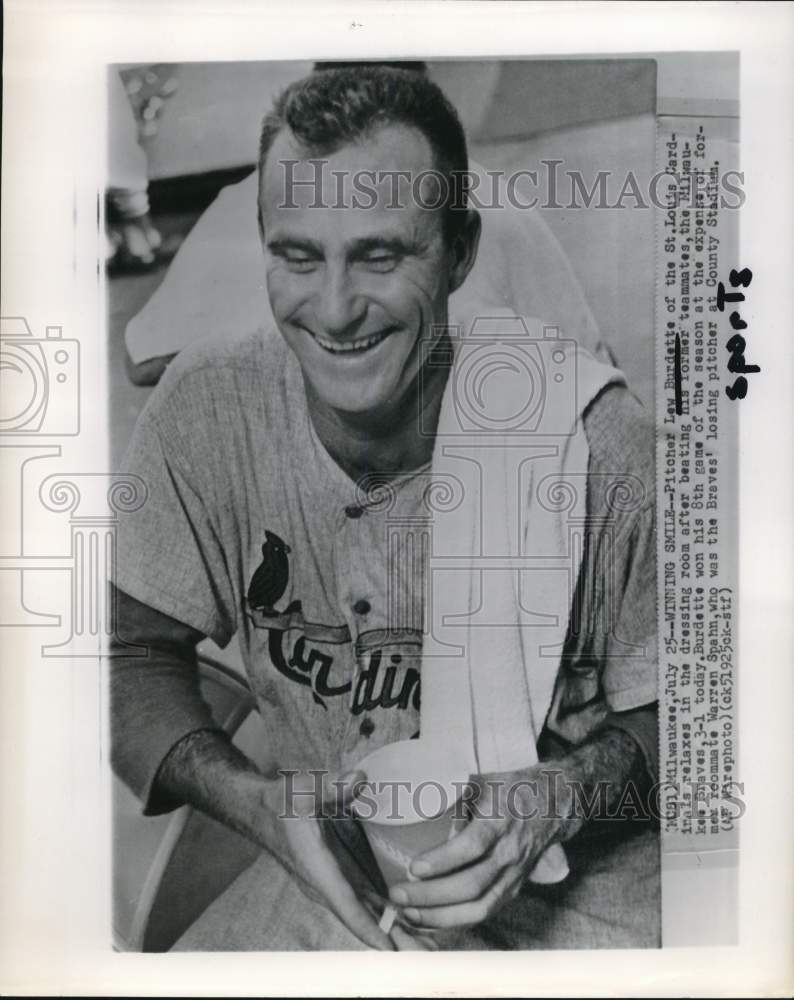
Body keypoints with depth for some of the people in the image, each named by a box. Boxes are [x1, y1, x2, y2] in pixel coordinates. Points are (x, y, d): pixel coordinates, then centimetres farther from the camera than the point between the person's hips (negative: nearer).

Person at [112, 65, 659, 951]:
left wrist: (565, 794, -27)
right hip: (330, 865, 2)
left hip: (584, 875, 0)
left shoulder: (599, 446, -23)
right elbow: (136, 654, -5)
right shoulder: (204, 411, -16)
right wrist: (250, 797, -22)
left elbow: (674, 710, -8)